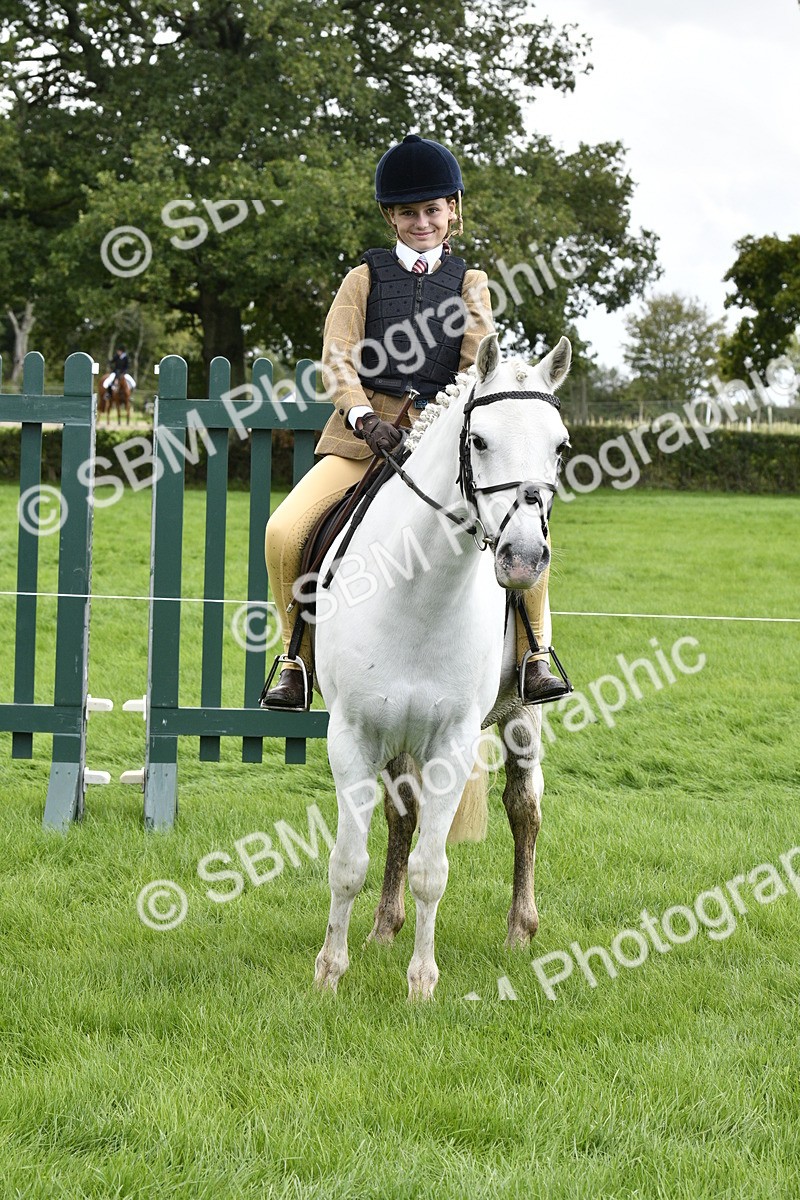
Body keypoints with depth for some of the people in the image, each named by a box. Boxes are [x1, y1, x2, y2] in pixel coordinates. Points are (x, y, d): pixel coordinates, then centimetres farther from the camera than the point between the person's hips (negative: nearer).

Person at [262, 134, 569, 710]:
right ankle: (298, 660, -3)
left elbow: (478, 360, 0)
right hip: (365, 432, 0)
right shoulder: (366, 276, 11)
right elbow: (338, 355, -1)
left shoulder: (468, 284, 14)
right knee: (285, 532, -22)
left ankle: (533, 657, -7)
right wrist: (363, 417, -21)